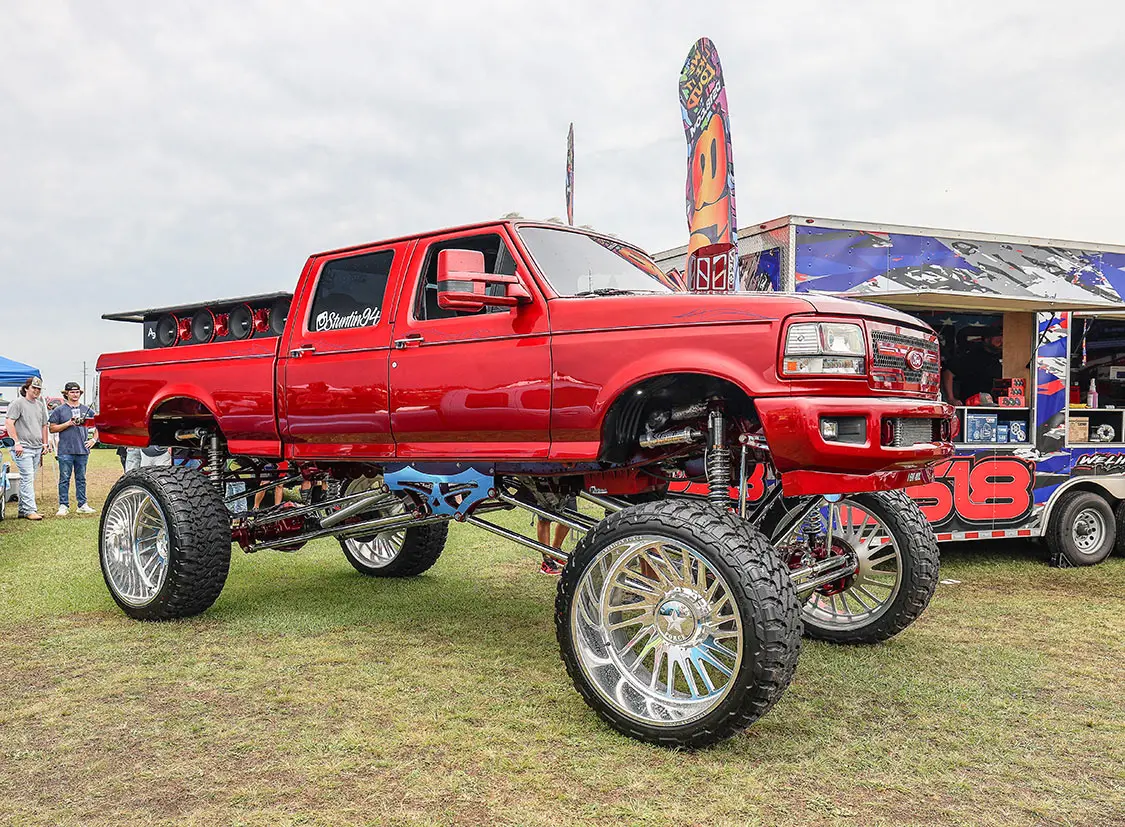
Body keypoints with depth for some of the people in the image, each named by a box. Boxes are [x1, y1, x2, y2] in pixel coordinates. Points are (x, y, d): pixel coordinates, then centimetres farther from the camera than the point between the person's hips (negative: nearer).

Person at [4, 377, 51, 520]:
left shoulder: (40, 405, 17)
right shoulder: (18, 403, -5)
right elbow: (9, 423, -11)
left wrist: (45, 443, 18)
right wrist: (17, 442, -16)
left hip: (37, 448, 7)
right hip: (23, 448, -7)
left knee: (28, 479, 10)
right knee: (27, 478, -11)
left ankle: (23, 509, 15)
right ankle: (30, 510, -12)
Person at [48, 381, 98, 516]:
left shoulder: (87, 410, 11)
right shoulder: (60, 410, 3)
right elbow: (52, 428, 0)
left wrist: (94, 439, 8)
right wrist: (69, 423, -10)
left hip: (83, 450, 3)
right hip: (65, 451, -3)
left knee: (81, 478, 9)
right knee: (64, 478, -1)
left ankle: (82, 505, 14)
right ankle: (63, 506, 3)